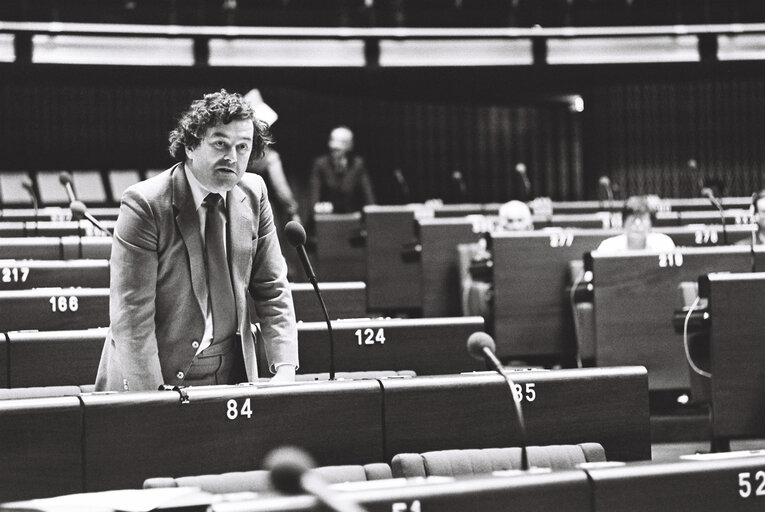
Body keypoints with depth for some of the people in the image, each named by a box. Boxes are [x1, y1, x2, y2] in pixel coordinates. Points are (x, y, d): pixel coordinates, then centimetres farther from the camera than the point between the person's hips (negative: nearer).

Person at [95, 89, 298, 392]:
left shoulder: (253, 194, 1)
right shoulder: (144, 205, -16)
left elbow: (272, 289, 4)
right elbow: (131, 315, -18)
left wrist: (285, 368, -9)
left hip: (232, 374, 4)